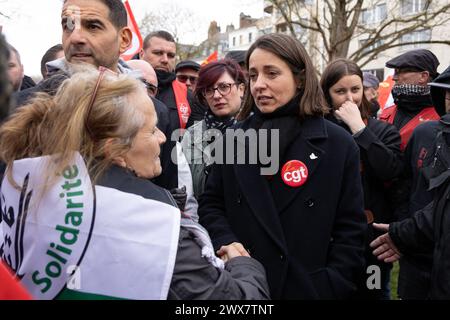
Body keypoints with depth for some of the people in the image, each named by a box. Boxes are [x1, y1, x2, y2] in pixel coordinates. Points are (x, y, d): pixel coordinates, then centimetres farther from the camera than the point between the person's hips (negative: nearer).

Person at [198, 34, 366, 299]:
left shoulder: (339, 145, -5)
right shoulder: (233, 138, 2)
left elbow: (350, 230, -4)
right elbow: (211, 205, 6)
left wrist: (332, 288, -12)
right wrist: (226, 243, -12)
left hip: (310, 288, -2)